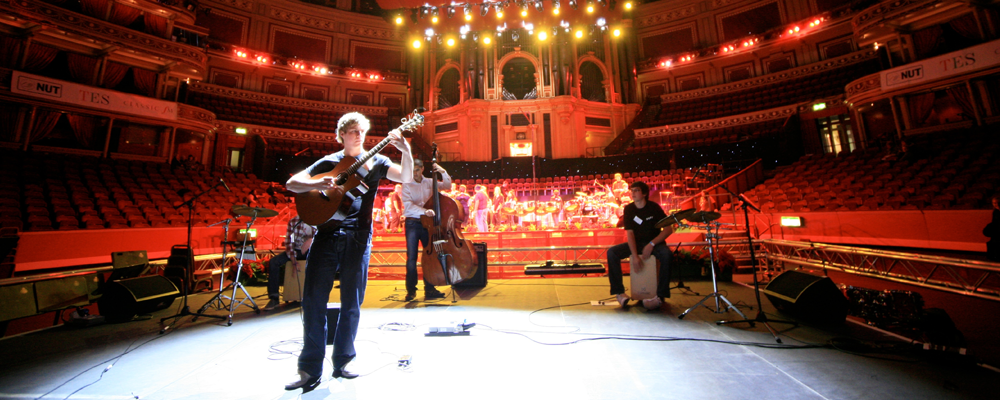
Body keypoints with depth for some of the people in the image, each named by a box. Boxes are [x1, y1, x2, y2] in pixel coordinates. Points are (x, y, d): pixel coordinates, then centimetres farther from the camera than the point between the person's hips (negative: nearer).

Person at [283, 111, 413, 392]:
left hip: (358, 238, -1)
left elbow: (406, 178, -5)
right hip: (327, 234, 1)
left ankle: (342, 362, 23)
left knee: (352, 303, 6)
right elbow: (291, 183, 8)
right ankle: (310, 369, 16)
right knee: (313, 300, 2)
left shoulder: (375, 162, 9)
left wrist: (406, 152, -22)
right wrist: (315, 184, -13)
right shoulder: (328, 162, 12)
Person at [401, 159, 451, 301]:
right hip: (412, 223, -2)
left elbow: (447, 185, 6)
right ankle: (411, 290, 11)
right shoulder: (407, 185, -1)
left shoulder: (430, 182, 7)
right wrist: (424, 211, -29)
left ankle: (429, 289, 17)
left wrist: (443, 172, -11)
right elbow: (408, 205, -14)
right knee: (411, 257, -3)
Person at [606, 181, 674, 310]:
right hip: (636, 243, 2)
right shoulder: (629, 209, -4)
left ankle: (661, 295, -26)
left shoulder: (653, 207, -9)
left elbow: (668, 229, -11)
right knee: (612, 252, -20)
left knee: (666, 254, -35)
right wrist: (634, 255, -22)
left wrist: (651, 244, -23)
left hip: (655, 242, -2)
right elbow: (630, 233, -10)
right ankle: (619, 292, -16)